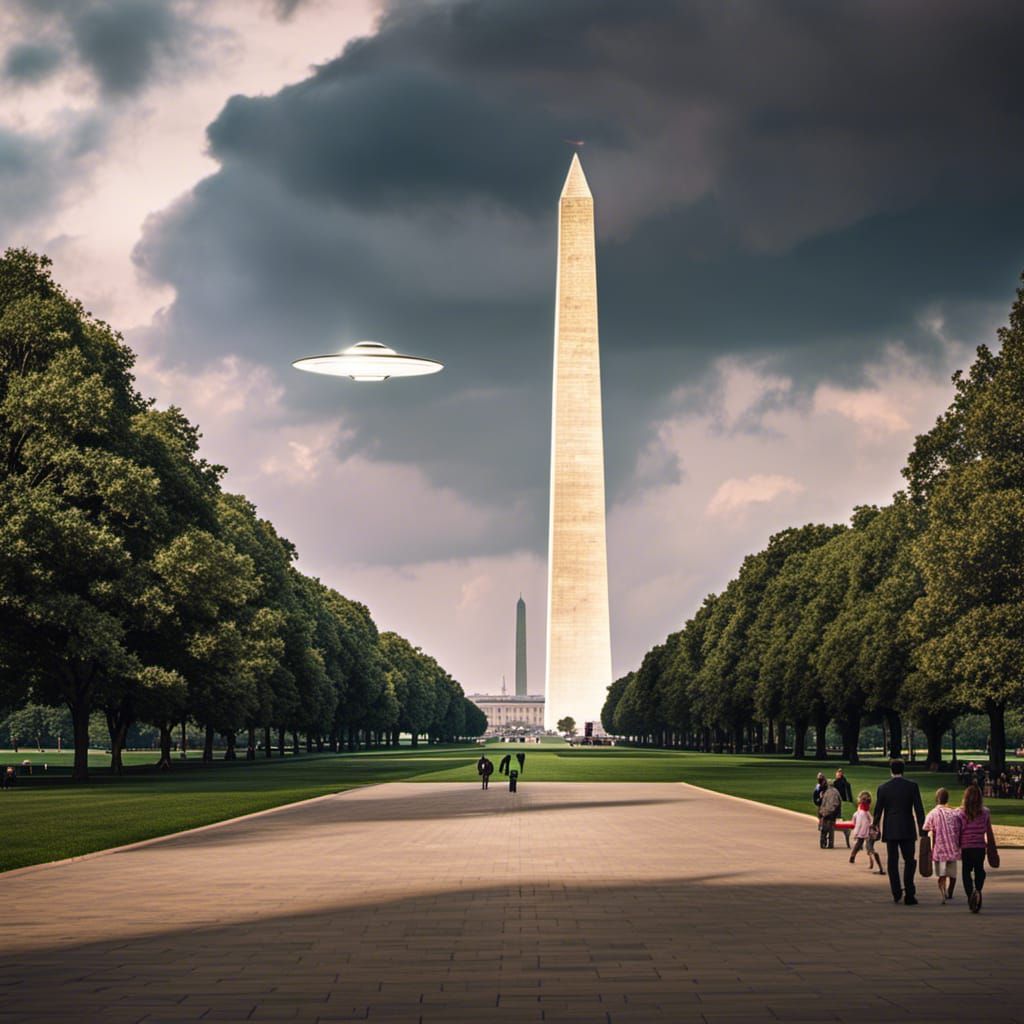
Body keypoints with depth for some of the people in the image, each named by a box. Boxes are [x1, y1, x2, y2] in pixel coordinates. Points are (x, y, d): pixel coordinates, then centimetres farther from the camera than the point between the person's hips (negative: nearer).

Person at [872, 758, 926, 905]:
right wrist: (922, 829, 0)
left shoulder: (883, 788, -2)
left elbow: (878, 810, 3)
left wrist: (876, 826, 17)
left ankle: (896, 892, 6)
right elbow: (919, 809, -5)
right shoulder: (912, 786, -5)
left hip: (890, 831, 1)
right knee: (909, 861, 6)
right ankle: (909, 893, -3)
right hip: (907, 830, -1)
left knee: (892, 861, 9)